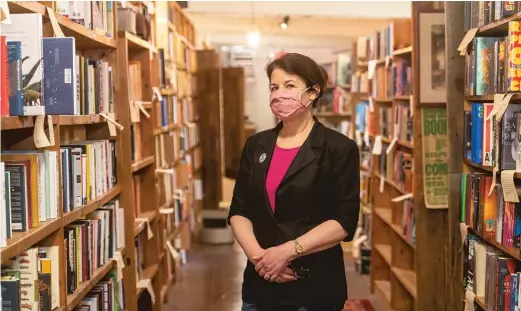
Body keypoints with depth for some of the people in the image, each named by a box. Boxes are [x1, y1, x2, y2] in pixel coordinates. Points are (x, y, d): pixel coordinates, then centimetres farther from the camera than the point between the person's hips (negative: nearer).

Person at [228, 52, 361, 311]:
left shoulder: (339, 149, -6)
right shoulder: (256, 146, 8)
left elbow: (344, 221, -12)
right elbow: (239, 211, 5)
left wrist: (288, 251, -19)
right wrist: (257, 254, -12)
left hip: (315, 285, -4)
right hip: (260, 282, 4)